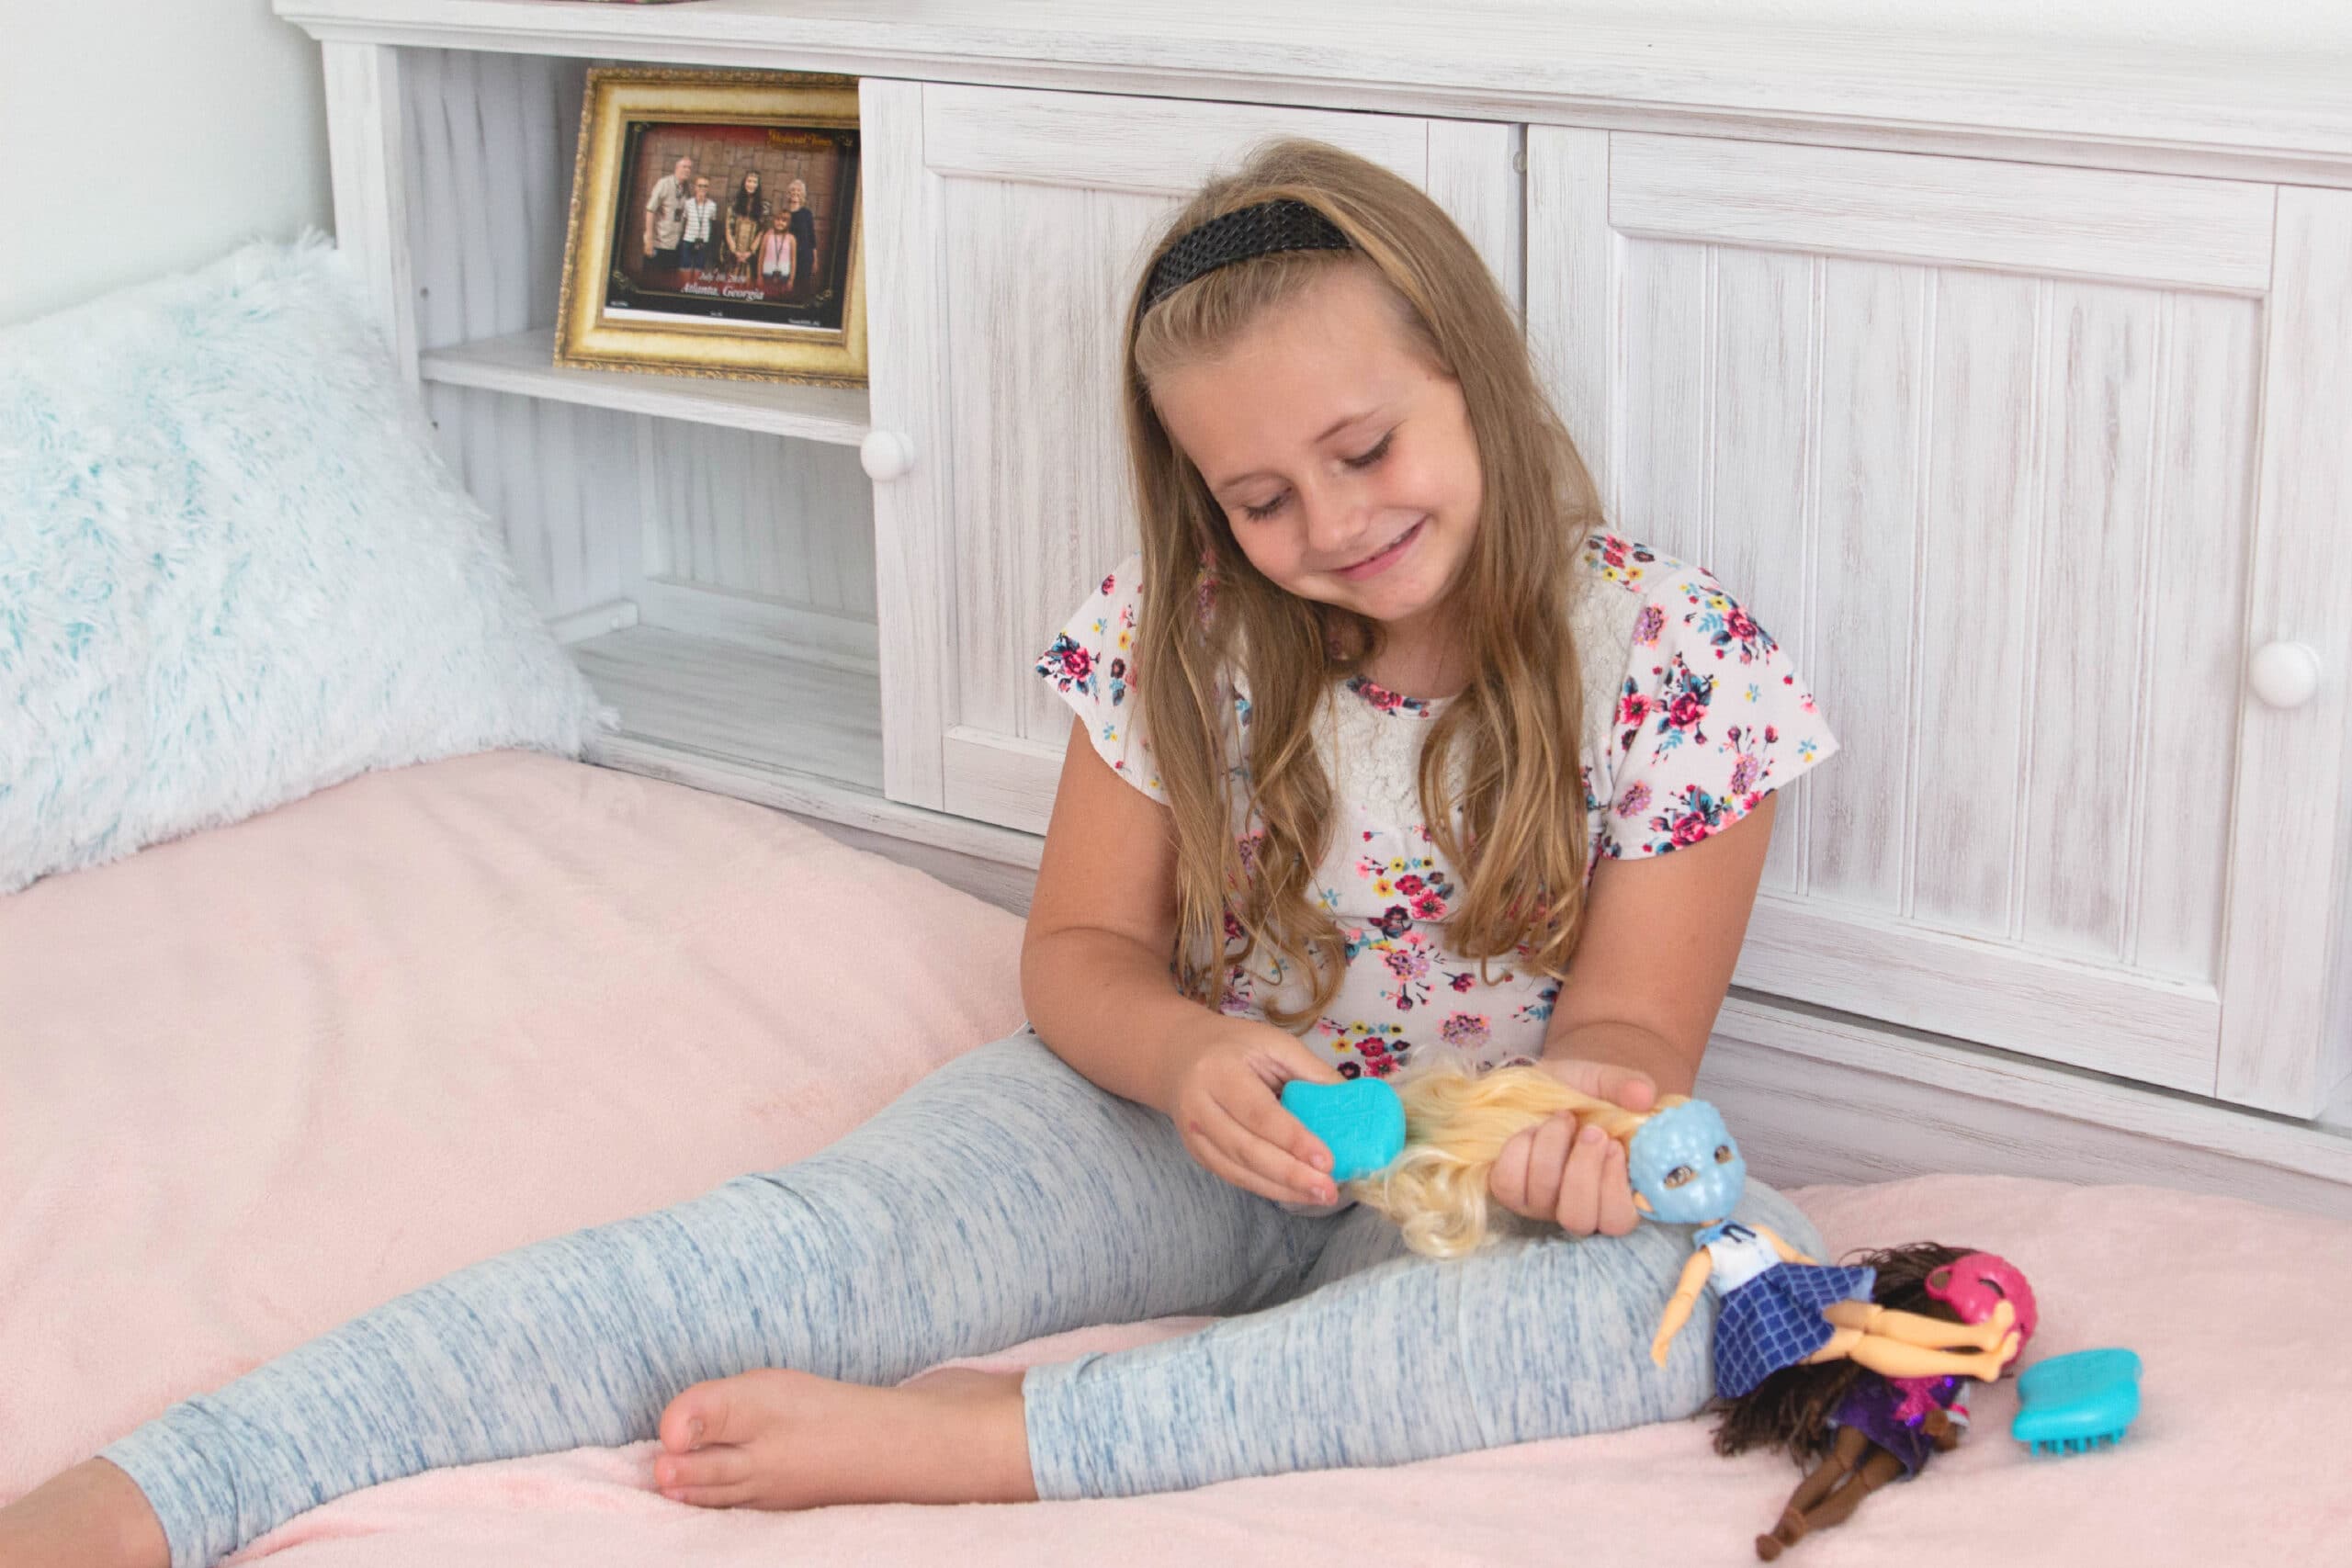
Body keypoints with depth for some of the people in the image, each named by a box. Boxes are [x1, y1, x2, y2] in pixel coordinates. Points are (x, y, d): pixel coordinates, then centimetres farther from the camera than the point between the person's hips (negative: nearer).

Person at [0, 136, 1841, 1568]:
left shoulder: (1675, 653, -11)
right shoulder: (1180, 632, -6)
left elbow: (1631, 1019, -9)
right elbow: (1084, 950, 1)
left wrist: (1585, 1100, -35)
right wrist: (1193, 1054, -24)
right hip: (1192, 1111, 1)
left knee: (1760, 1270, -35)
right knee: (834, 1233, -29)